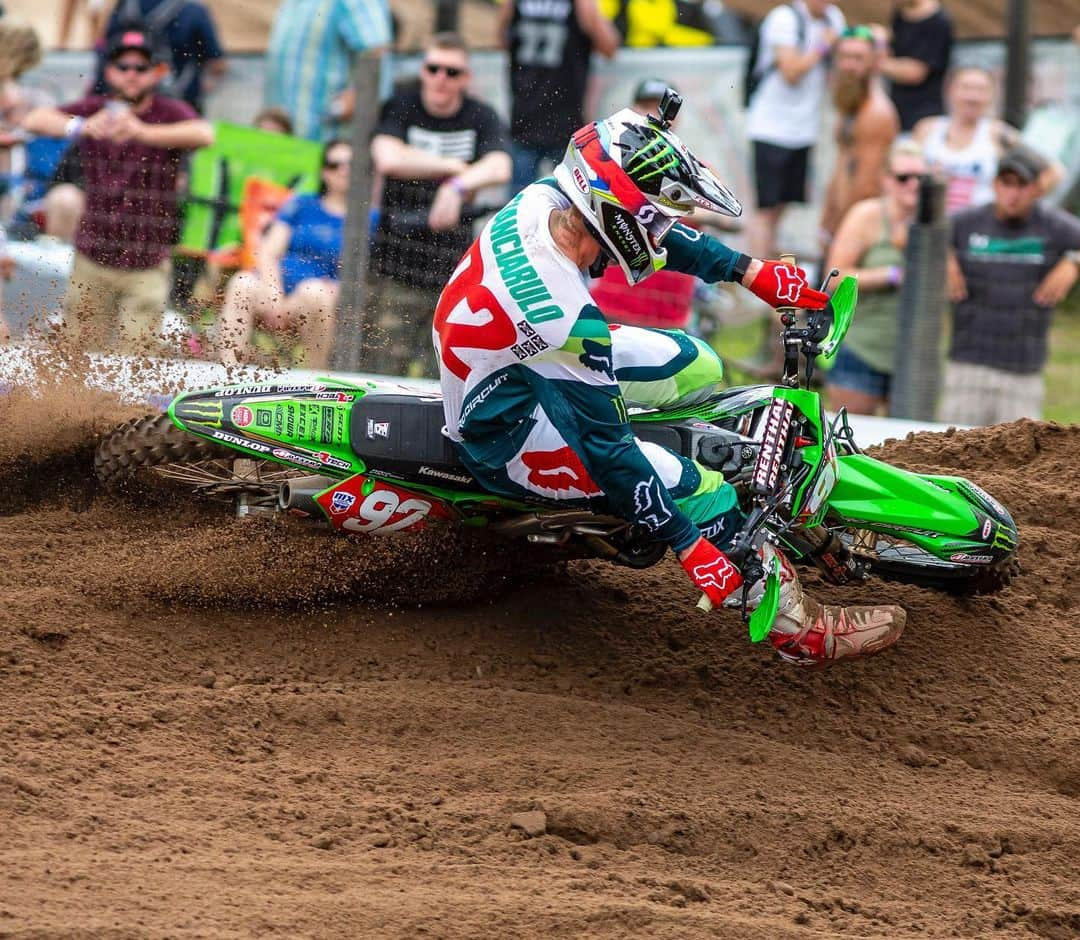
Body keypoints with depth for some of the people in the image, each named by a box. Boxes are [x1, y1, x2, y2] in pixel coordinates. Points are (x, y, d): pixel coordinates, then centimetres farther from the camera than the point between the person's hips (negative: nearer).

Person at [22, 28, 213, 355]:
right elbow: (35, 120, -17)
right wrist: (81, 127, -38)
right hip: (93, 261, 2)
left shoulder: (170, 113, -5)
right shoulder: (95, 110, 0)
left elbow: (205, 134, -28)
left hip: (147, 267, -2)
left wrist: (144, 132, -43)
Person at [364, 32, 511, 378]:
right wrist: (454, 167, -8)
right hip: (397, 266, -2)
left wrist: (458, 186, -30)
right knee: (382, 366, -7)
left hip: (453, 268, 2)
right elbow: (388, 159, -16)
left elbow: (499, 168, -11)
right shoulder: (400, 109, 3)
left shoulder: (481, 118, 7)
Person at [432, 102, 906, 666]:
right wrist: (690, 547, -26)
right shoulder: (568, 317, -37)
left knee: (698, 369, 9)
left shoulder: (545, 199, -15)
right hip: (501, 430, -9)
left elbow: (654, 229, 6)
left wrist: (752, 272, 5)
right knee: (699, 493, -14)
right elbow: (606, 447, -31)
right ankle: (798, 630, -1)